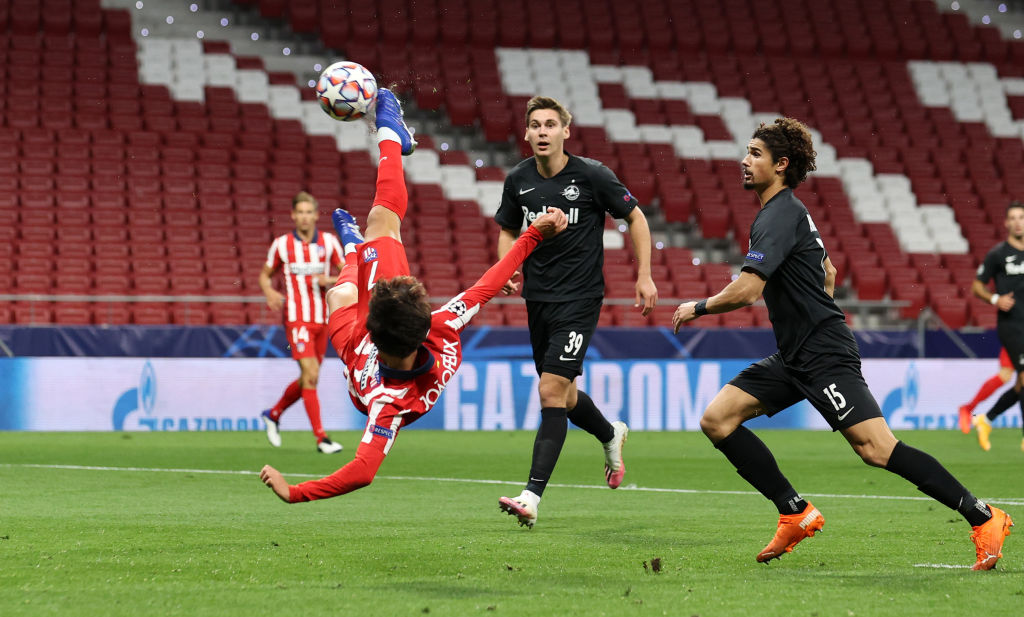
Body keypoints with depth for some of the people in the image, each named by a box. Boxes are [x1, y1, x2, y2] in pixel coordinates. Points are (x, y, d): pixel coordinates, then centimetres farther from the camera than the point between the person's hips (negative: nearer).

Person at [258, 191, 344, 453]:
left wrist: (330, 280, -12)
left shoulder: (329, 242, 4)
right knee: (311, 375, -16)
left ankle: (273, 414, 36)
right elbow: (265, 274, 11)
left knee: (308, 379, 12)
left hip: (322, 319, 4)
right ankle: (321, 438, -14)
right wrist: (269, 292, -10)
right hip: (297, 318, -4)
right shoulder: (281, 244, 0)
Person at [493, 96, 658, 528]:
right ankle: (611, 435, 48)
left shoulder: (591, 176, -10)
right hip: (538, 299, 5)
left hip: (579, 298, -5)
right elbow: (508, 229, 18)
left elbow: (635, 218, 1)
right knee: (563, 396, 16)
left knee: (552, 392, -16)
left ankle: (532, 497, -19)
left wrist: (644, 276, -5)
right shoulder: (518, 180, 2)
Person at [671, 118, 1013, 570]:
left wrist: (698, 307, -8)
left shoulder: (779, 217, -14)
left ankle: (983, 518, -11)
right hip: (794, 358, 10)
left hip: (824, 358, -10)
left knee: (876, 449, -17)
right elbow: (828, 273, 31)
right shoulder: (790, 212, 17)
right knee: (717, 419, 1)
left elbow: (746, 290, -24)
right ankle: (797, 515, 4)